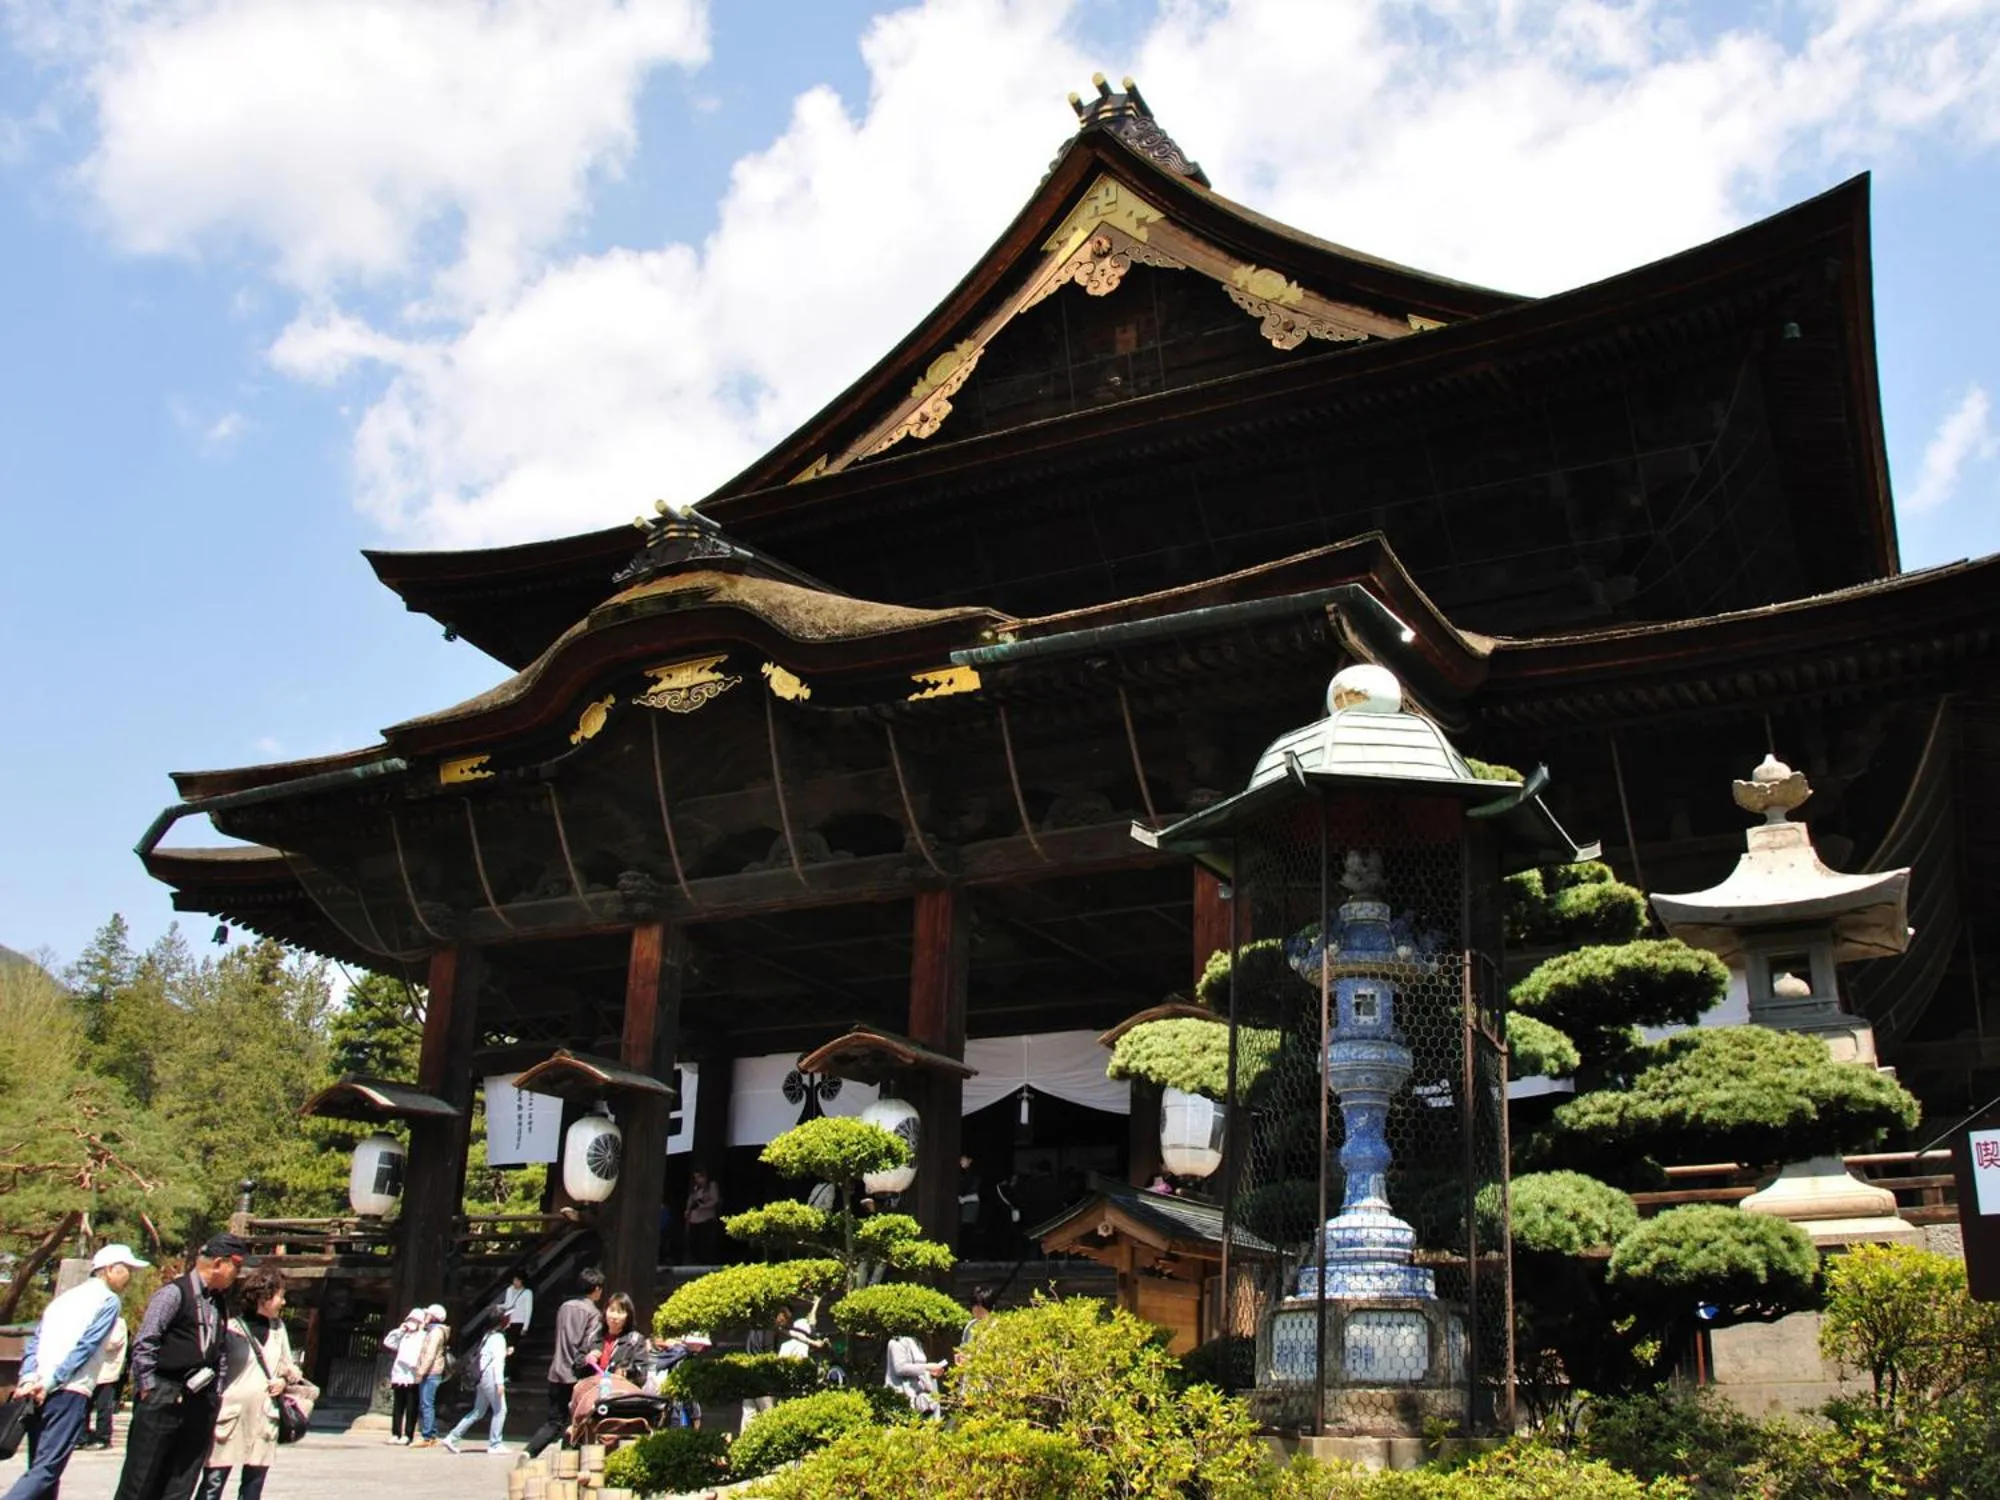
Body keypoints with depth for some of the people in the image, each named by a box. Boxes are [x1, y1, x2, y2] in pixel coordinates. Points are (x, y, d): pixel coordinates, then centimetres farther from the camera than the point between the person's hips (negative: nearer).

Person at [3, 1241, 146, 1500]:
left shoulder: (64, 1298, 22)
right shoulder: (108, 1300, -1)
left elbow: (34, 1342, 12)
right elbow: (84, 1346, -12)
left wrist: (28, 1379, -1)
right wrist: (49, 1383, -11)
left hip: (38, 1394, 8)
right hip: (70, 1392, -8)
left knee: (40, 1468, 13)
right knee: (47, 1468, -10)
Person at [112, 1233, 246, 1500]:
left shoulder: (217, 1302, 15)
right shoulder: (175, 1293, -9)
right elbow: (144, 1343, -13)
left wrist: (217, 1393, 14)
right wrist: (148, 1387, -13)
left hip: (199, 1403, 7)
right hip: (163, 1399, -7)